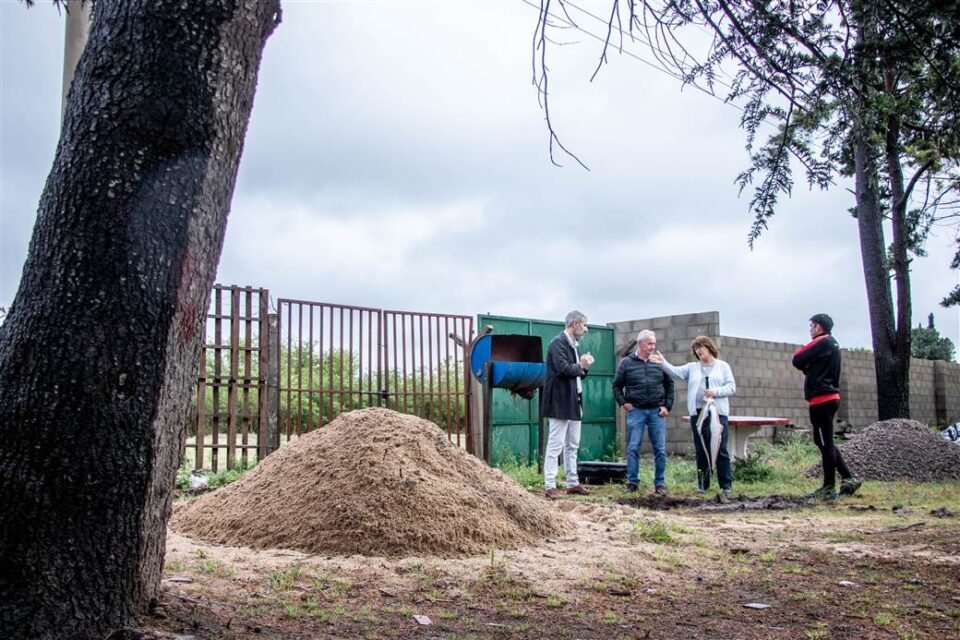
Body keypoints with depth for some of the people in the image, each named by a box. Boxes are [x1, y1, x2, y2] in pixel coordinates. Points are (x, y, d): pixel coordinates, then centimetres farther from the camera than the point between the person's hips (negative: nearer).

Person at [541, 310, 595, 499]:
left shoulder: (574, 345, 16)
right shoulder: (558, 342, -13)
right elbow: (563, 369, -24)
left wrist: (584, 366, 2)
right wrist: (580, 366, -8)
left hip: (574, 402, 10)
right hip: (561, 402, -10)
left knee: (572, 446, 13)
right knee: (555, 445, -6)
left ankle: (572, 483, 20)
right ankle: (550, 486, -3)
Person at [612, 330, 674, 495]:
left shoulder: (659, 363, 6)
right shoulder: (627, 363, 2)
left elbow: (669, 384, 14)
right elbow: (617, 386, 7)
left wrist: (667, 406, 6)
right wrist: (623, 403, -4)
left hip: (656, 412, 2)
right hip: (636, 411, -1)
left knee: (660, 449, 2)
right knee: (633, 448, 0)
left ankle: (660, 484, 10)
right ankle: (632, 482, 8)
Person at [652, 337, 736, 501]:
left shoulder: (722, 366, 9)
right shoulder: (692, 367, 15)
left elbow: (732, 387, 3)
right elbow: (676, 372, -1)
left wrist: (716, 391, -13)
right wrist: (664, 363, -17)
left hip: (718, 413, -3)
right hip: (697, 413, 3)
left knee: (721, 449, -6)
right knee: (701, 450, 7)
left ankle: (726, 487, -4)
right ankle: (702, 485, 15)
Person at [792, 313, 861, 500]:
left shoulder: (821, 342, -11)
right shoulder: (833, 344, 19)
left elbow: (797, 360, -13)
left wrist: (806, 367, 5)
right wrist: (809, 369, 1)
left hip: (821, 399, -10)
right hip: (830, 397, 10)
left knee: (825, 443, -4)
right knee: (825, 442, 16)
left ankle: (829, 488, 1)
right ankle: (848, 478, 15)